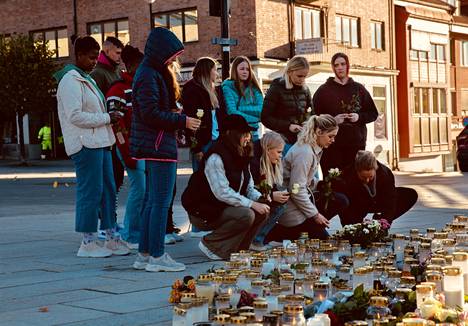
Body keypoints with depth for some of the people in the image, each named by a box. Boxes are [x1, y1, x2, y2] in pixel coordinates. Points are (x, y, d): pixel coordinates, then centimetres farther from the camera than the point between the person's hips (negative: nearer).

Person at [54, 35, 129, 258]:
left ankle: (111, 238, 17)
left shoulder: (87, 79, 21)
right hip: (85, 145, -10)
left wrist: (110, 117, 8)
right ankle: (88, 243, 0)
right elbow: (75, 116, -19)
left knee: (108, 190, 11)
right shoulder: (70, 81, -11)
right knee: (90, 191, -7)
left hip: (99, 142, 10)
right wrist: (106, 118, -14)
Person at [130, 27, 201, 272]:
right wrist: (182, 121, -13)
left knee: (153, 201, 13)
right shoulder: (149, 76, -14)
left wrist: (176, 113, 8)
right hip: (159, 147, -11)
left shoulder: (155, 73, 18)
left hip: (156, 147, 11)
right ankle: (157, 256, -2)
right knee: (161, 201, -6)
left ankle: (144, 254, 17)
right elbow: (151, 114, -20)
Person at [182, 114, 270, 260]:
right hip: (203, 211, -9)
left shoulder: (241, 156, 8)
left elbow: (248, 187, 11)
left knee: (261, 212, -8)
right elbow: (222, 192, -27)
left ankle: (237, 248, 5)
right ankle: (210, 245, -10)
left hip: (225, 207, 9)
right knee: (246, 215, -28)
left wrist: (260, 198, -11)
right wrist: (251, 204, -27)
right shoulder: (215, 157, -21)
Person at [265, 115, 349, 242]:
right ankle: (274, 234, 1)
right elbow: (296, 190, -25)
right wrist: (315, 215, -18)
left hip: (303, 197, 9)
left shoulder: (315, 149, 6)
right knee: (322, 237, -6)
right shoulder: (304, 152, -24)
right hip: (291, 204, -9)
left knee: (341, 201, 1)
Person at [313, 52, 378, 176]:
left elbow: (373, 114, 14)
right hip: (332, 146, -2)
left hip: (356, 144, 2)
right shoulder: (324, 90, 6)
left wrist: (359, 117, -5)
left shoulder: (359, 89, 13)